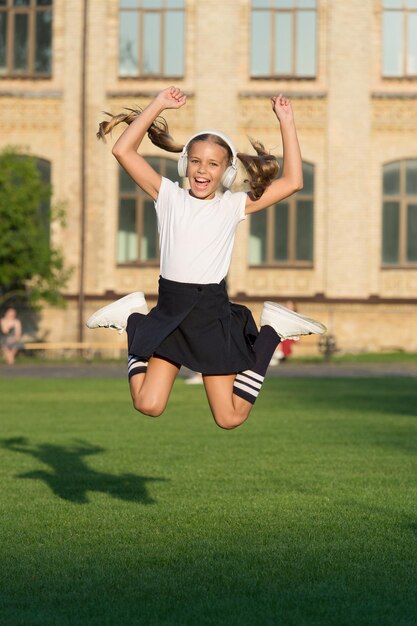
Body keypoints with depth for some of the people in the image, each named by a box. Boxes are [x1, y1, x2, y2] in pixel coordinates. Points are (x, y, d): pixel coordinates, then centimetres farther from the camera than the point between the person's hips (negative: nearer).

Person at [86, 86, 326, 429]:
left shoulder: (234, 205, 2)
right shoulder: (169, 197, 3)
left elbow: (292, 182, -6)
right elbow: (123, 151, -4)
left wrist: (287, 122, -5)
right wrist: (158, 105, -4)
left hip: (213, 313, -1)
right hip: (169, 311, 1)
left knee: (230, 418, 0)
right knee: (148, 405, -3)